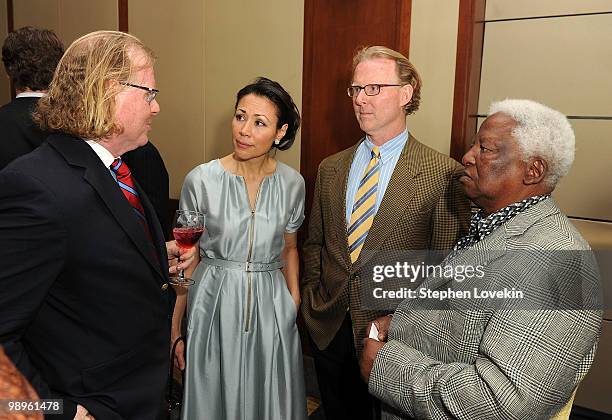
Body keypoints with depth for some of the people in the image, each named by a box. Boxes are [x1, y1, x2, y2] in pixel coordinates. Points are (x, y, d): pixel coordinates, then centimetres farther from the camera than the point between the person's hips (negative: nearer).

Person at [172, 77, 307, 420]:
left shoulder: (292, 183, -3)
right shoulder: (201, 180, -10)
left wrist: (295, 303, 7)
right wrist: (174, 327, 0)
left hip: (272, 306, 2)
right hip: (215, 303, -1)